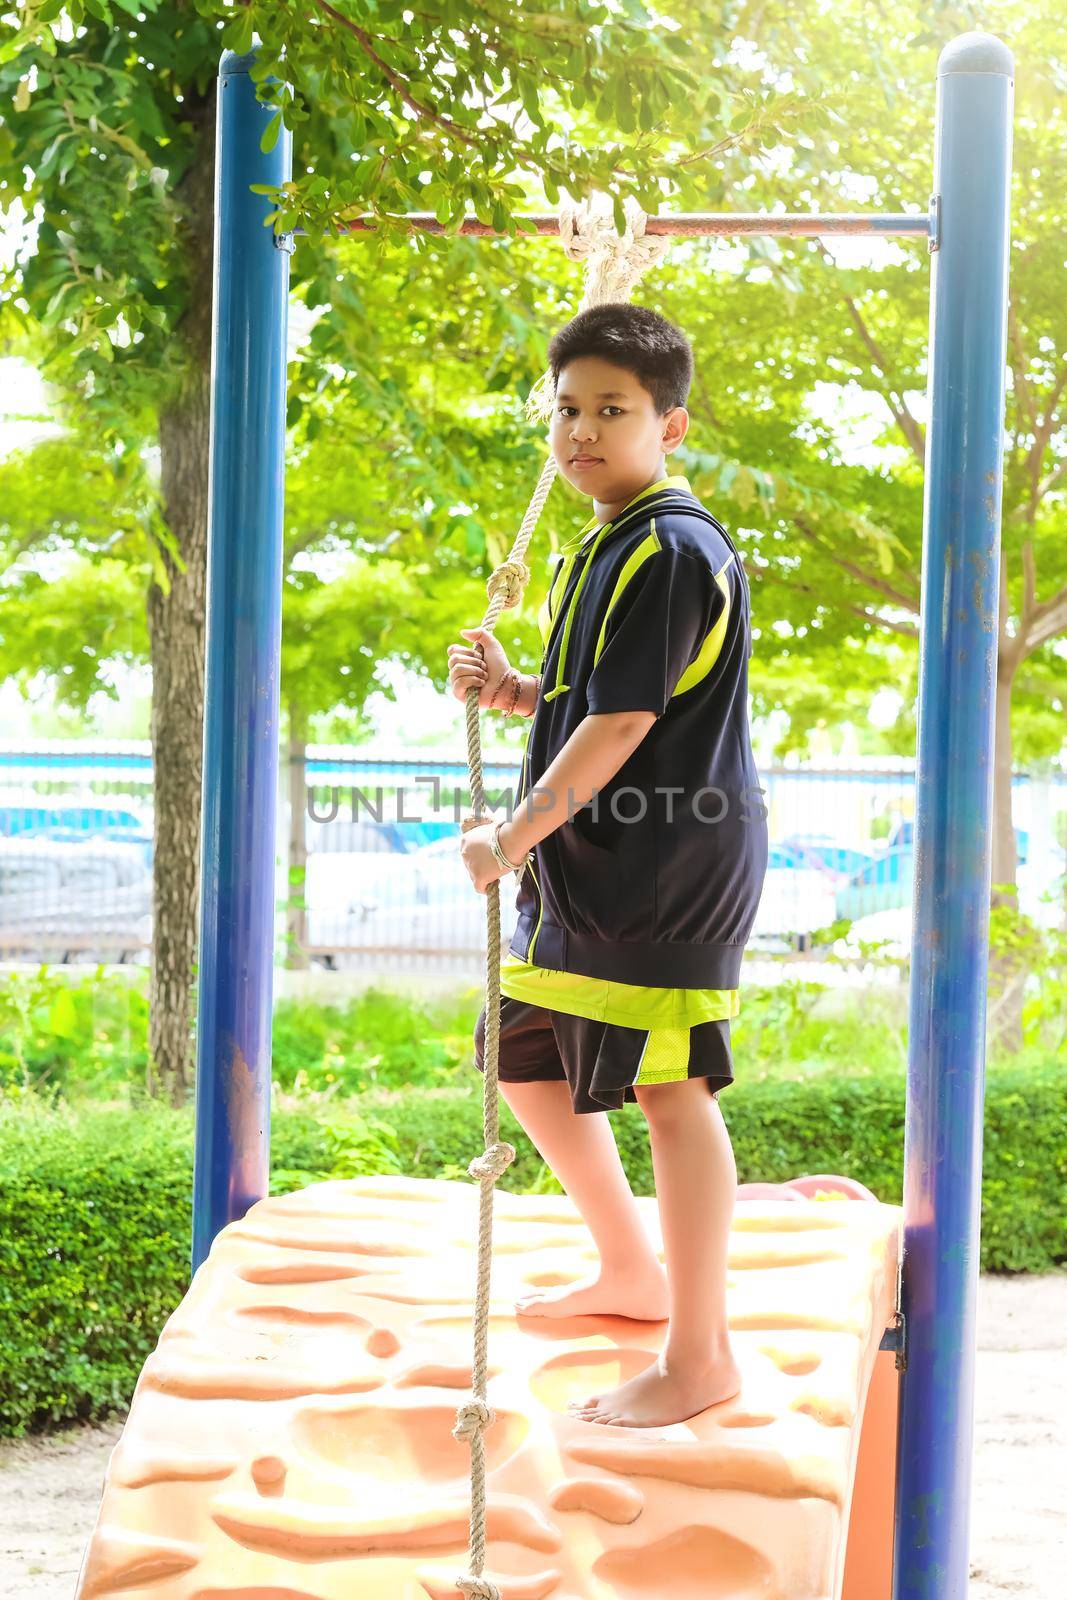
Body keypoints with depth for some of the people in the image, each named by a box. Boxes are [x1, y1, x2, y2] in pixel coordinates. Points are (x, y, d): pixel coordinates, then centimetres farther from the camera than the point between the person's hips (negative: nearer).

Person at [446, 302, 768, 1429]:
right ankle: (631, 1273, 34)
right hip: (589, 865, 11)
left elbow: (624, 723, -21)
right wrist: (509, 691, 7)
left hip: (668, 861, -11)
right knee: (527, 1060, 18)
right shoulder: (602, 549, 16)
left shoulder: (670, 551, -15)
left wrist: (511, 837, -20)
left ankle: (700, 1357, 4)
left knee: (668, 1090, -6)